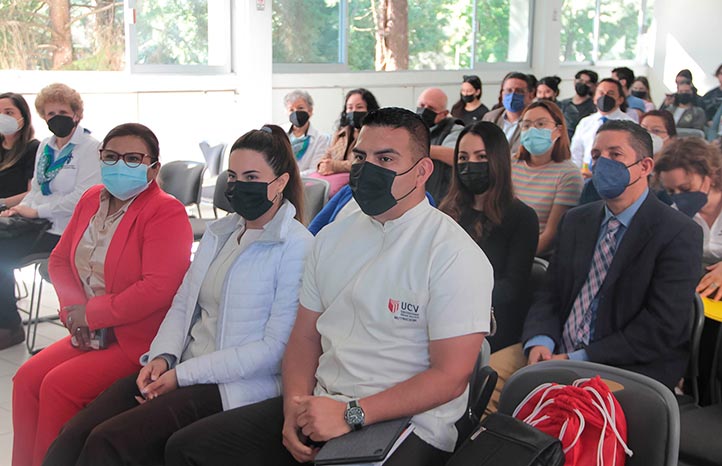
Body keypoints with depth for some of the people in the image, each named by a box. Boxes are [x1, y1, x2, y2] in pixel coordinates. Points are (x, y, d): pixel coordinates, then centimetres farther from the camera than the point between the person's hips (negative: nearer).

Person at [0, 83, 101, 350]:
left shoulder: (91, 148, -9)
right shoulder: (45, 147, 16)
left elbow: (82, 197, -19)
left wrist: (36, 211, -19)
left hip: (65, 231, -7)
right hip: (40, 226, 7)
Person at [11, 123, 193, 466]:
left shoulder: (166, 212, -16)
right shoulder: (91, 200, 9)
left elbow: (158, 288, -25)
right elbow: (59, 258, 15)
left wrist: (91, 314, -17)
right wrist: (74, 308, -4)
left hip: (140, 340, -8)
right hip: (92, 333, 8)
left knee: (59, 385, -17)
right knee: (27, 378, -5)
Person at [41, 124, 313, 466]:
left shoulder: (296, 247, -10)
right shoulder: (218, 232, 15)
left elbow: (275, 348, -14)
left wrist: (183, 375, -15)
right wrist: (163, 356, -4)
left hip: (237, 387, -7)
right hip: (180, 371, 7)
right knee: (73, 438, -14)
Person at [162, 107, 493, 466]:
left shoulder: (454, 254, -10)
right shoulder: (332, 237, 11)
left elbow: (450, 377, -14)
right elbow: (306, 335, 14)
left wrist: (351, 414, -18)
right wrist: (296, 404, -5)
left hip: (406, 422, -6)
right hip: (322, 406, 6)